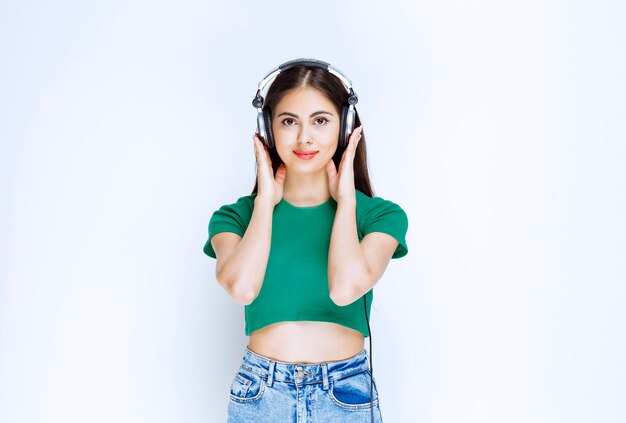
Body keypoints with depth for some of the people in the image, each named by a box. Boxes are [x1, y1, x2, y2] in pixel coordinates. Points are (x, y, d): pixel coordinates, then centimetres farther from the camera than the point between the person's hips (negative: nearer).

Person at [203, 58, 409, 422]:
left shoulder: (380, 214, -1)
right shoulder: (236, 215, 1)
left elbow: (346, 288, -19)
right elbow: (241, 287, -18)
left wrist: (346, 199, -8)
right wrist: (266, 200, -8)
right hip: (260, 393, 1)